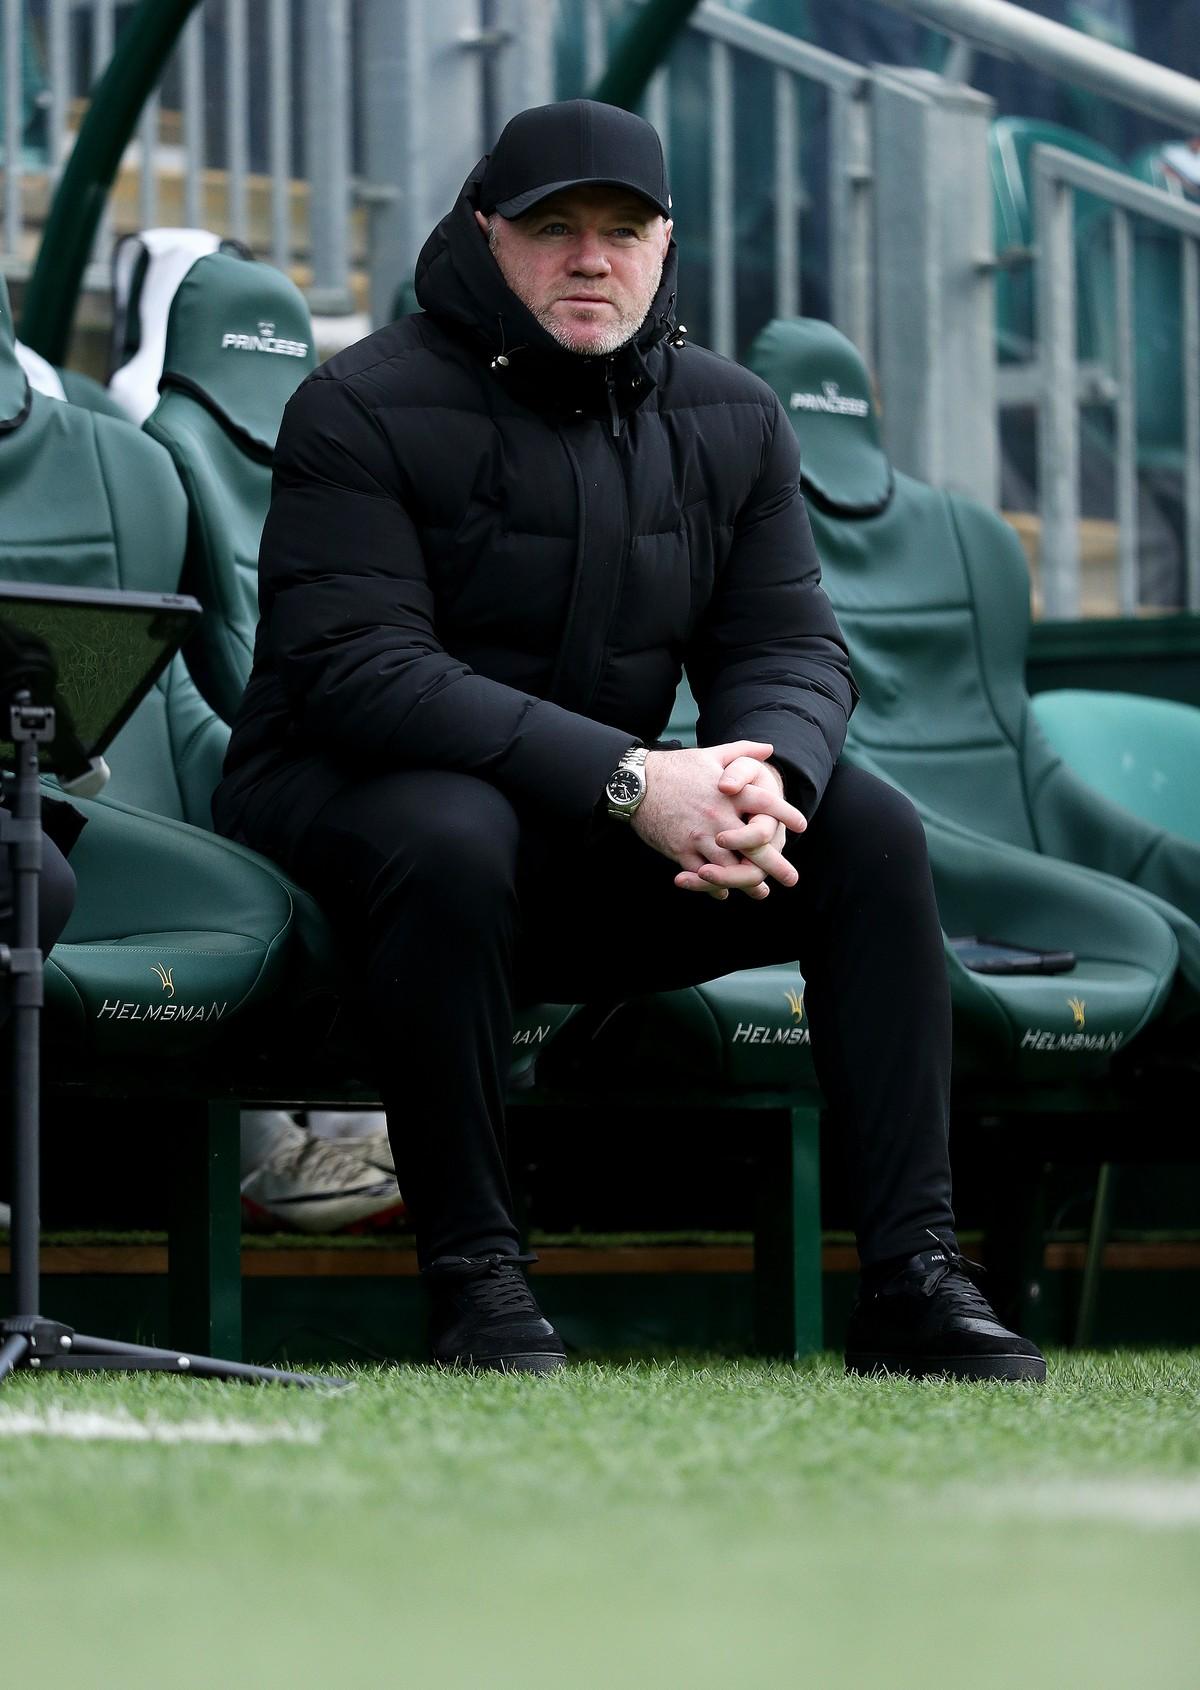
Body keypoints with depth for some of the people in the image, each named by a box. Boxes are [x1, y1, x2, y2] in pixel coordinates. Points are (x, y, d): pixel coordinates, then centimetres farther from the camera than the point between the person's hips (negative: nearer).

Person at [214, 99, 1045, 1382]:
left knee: (870, 829, -12)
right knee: (449, 833, -39)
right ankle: (470, 1276, -28)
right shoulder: (362, 409, -13)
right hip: (348, 799, -6)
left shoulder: (731, 420, 6)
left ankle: (911, 1276, -15)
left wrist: (764, 776, -26)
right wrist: (630, 783, -33)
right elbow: (359, 670, -24)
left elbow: (790, 648, 1)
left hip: (604, 839, 6)